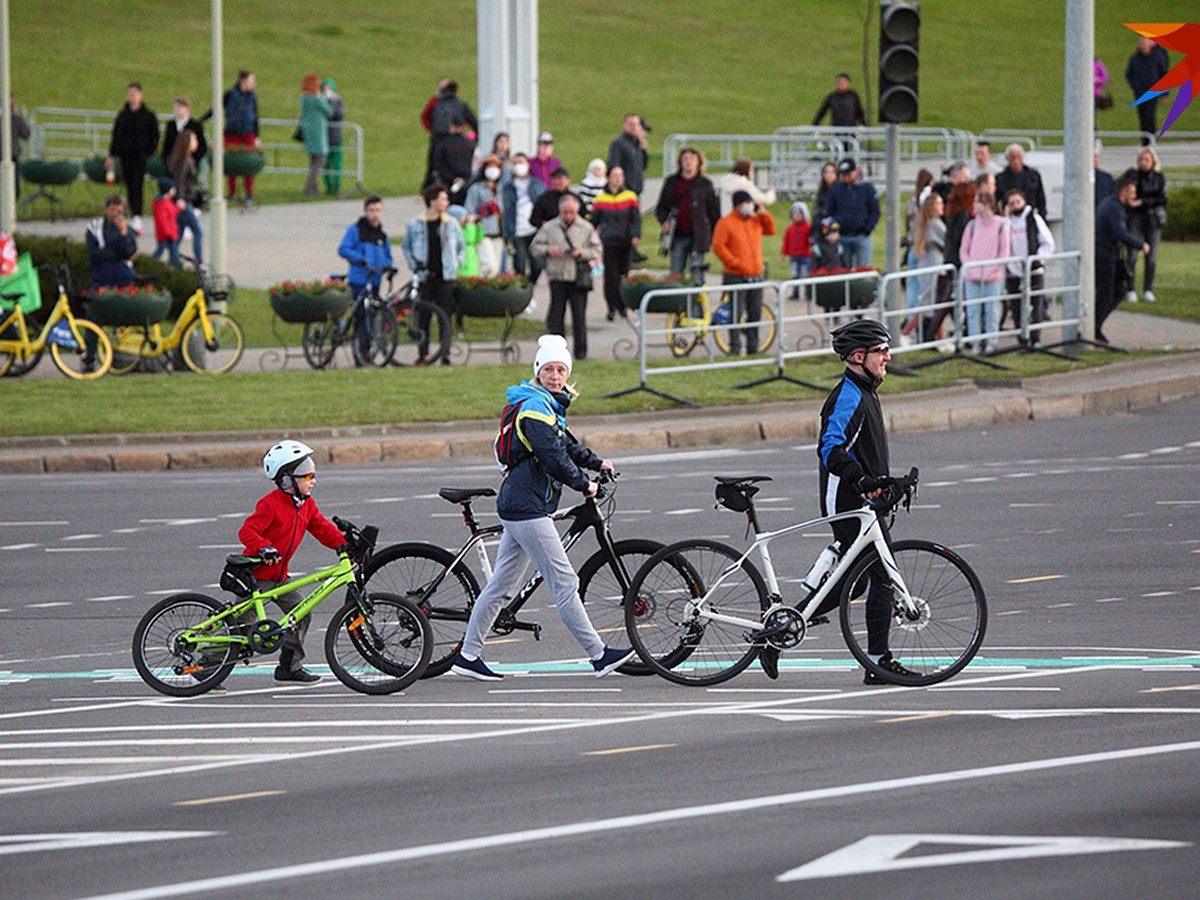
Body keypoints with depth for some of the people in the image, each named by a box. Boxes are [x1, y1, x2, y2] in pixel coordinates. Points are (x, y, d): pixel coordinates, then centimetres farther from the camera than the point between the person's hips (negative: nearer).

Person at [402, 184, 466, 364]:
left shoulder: (451, 223, 6)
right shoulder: (415, 225, 2)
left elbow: (462, 246, 18)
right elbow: (406, 246, 14)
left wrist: (457, 264, 5)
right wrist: (413, 264, 1)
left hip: (445, 277, 1)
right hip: (424, 277, -1)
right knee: (423, 318, 0)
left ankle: (445, 355, 2)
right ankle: (423, 354, 7)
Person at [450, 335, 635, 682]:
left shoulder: (549, 406, 17)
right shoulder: (535, 406, -15)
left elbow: (565, 444, 33)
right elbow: (552, 457, -22)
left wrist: (596, 462, 24)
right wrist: (584, 485, -11)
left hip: (519, 507, 11)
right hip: (527, 508, -11)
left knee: (501, 584, 12)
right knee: (565, 582, -7)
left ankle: (468, 656, 15)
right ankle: (598, 656, -5)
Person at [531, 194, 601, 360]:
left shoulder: (587, 228, 6)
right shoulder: (549, 228, 8)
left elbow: (597, 251, 5)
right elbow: (534, 248, 10)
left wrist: (581, 253, -11)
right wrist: (548, 250, -10)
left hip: (578, 278, -1)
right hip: (557, 277, 1)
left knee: (579, 315, -1)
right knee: (556, 314, -2)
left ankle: (581, 351, 7)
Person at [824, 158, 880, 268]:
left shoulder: (867, 188, 2)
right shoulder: (835, 189, 7)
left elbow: (875, 212, 4)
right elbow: (829, 213, 11)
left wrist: (867, 230, -8)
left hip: (861, 237, -2)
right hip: (842, 237, 2)